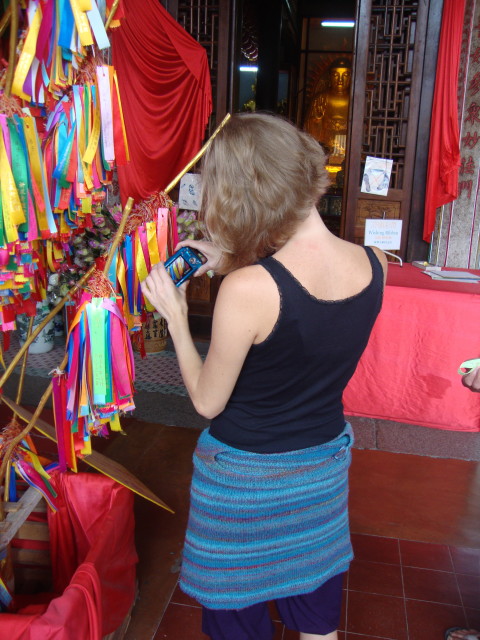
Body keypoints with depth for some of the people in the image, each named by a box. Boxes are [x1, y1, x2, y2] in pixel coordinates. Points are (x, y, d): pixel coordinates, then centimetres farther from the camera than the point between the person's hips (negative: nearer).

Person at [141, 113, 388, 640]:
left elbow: (207, 401, -17)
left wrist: (174, 315, -7)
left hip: (243, 473, -5)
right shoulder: (374, 265, -14)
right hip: (324, 462, 5)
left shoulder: (247, 289, -32)